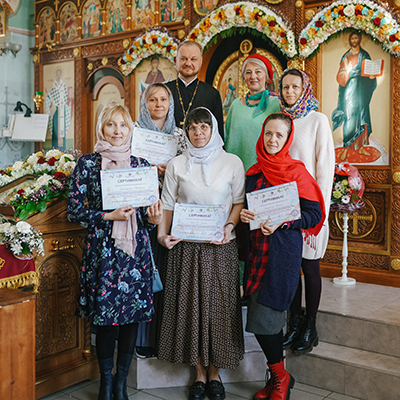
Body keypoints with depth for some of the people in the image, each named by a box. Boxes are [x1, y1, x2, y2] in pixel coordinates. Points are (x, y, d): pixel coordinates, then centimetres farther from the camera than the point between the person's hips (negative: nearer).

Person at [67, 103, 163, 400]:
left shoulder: (141, 164, 9)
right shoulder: (88, 163, 0)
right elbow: (74, 211, -3)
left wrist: (153, 218, -8)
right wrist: (109, 216, -14)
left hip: (136, 250, 3)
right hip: (103, 250, -3)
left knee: (133, 316, 6)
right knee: (106, 318, 1)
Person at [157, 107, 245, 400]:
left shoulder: (232, 162, 5)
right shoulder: (177, 165, 8)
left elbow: (239, 202, 5)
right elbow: (168, 204, 8)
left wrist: (228, 227, -11)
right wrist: (163, 233, -6)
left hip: (221, 247, -1)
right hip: (185, 245, 1)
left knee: (219, 304, 3)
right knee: (190, 304, 4)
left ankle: (215, 371, 19)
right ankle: (200, 372, 18)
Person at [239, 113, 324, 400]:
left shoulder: (296, 170, -5)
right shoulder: (254, 171, 12)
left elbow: (314, 213, -8)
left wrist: (281, 223, -19)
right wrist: (243, 215, -2)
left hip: (283, 251, -5)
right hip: (256, 250, 6)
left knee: (264, 318, -6)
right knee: (270, 318, 9)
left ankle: (280, 377, 16)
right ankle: (279, 377, 25)